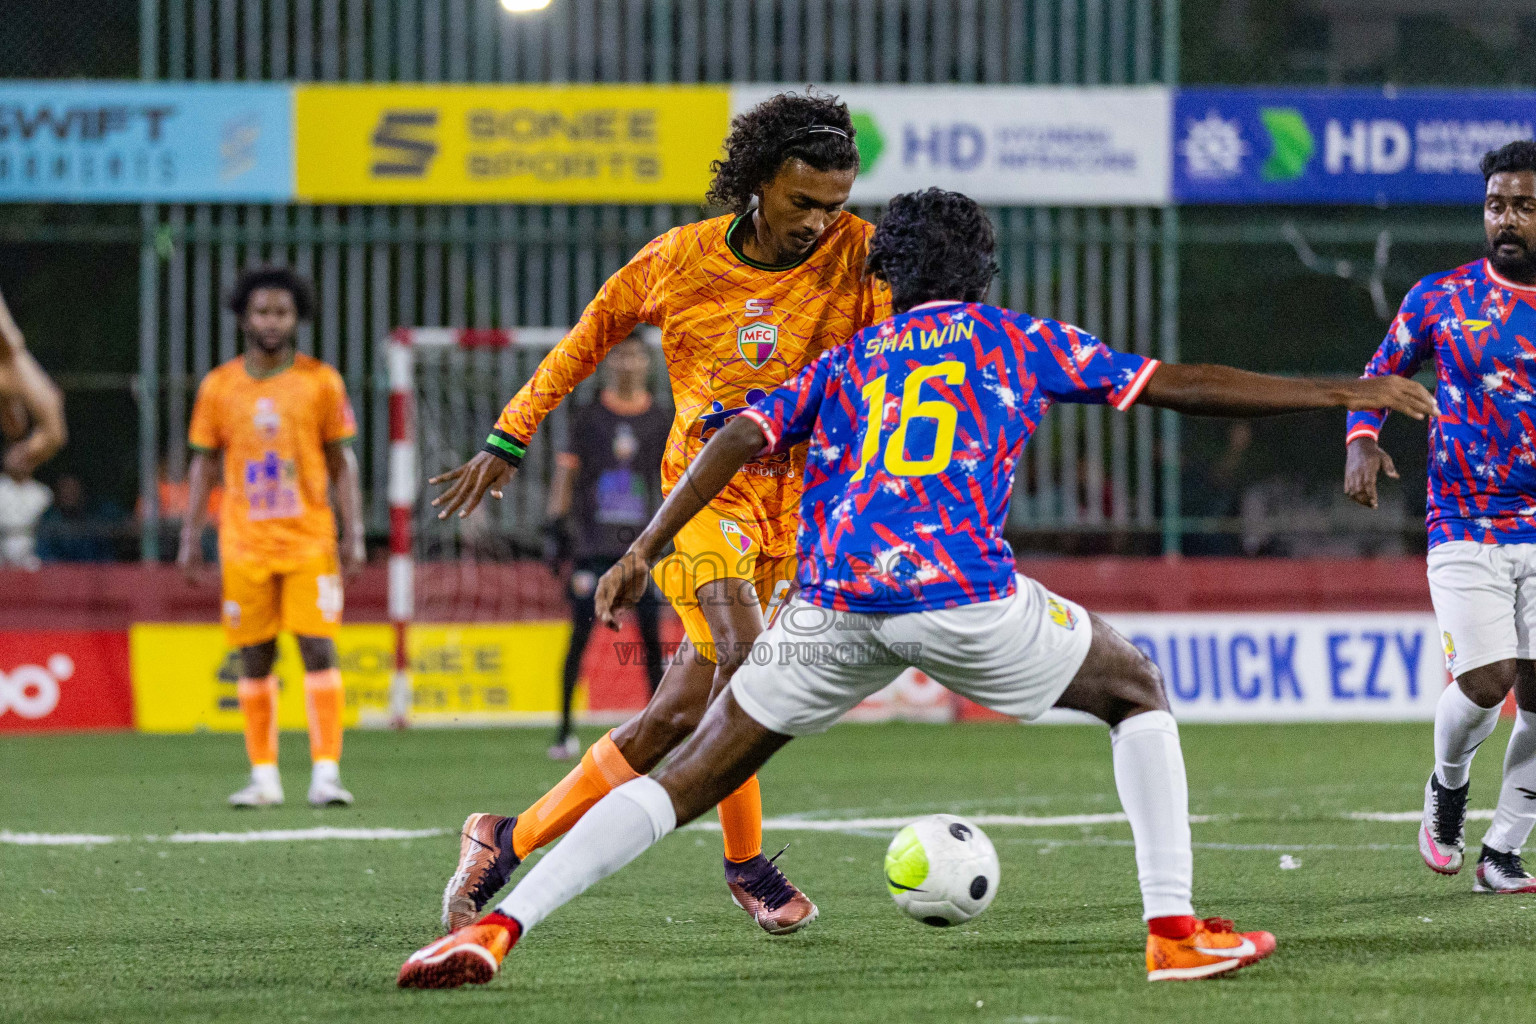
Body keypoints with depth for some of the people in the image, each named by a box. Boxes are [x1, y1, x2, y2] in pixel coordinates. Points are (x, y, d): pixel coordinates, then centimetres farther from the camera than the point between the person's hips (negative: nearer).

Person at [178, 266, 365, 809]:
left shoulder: (320, 382, 3)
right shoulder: (219, 386, 6)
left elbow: (342, 461, 5)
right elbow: (203, 463, 11)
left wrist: (353, 533, -3)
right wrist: (190, 536, 5)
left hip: (310, 540, -1)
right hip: (244, 542, 1)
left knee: (319, 648, -9)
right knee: (254, 657, 3)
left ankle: (326, 771, -9)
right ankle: (264, 777, 11)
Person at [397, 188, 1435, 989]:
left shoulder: (846, 362, 27)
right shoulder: (1017, 339, 21)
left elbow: (740, 439, 11)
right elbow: (1182, 386, 18)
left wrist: (644, 551, 8)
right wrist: (1345, 393, 22)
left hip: (832, 600, 2)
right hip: (961, 586, -2)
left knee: (691, 776, 9)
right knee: (1137, 692, 22)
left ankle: (496, 927, -5)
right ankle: (1175, 929, 10)